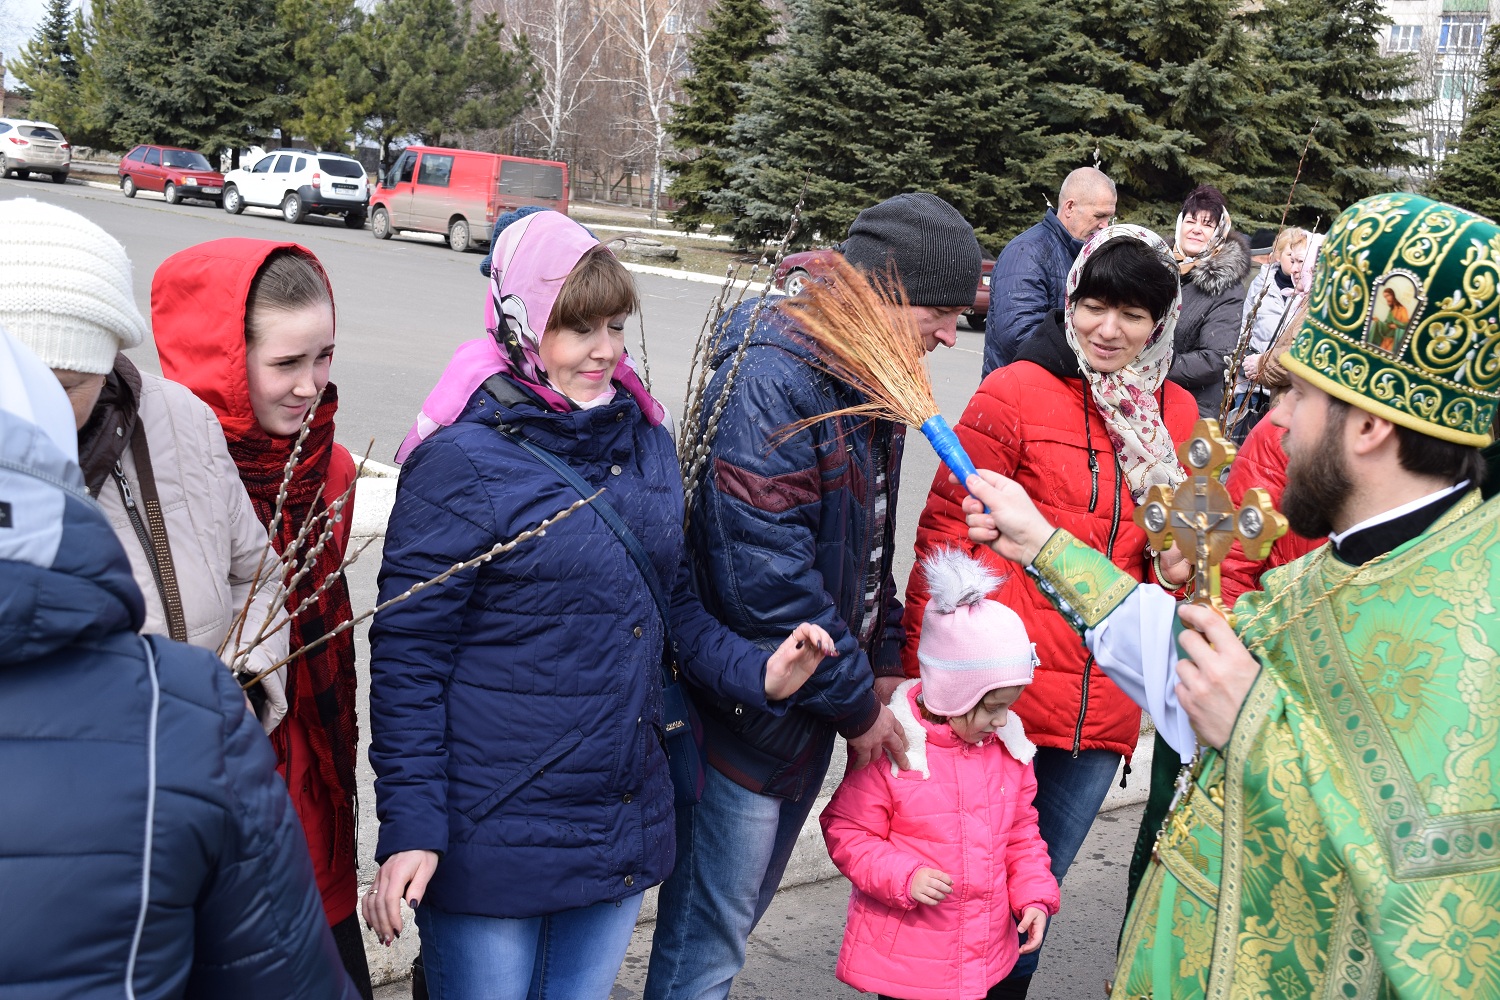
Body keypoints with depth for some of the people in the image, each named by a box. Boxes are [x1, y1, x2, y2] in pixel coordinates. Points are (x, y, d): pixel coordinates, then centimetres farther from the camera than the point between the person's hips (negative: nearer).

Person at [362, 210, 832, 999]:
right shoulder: (462, 460, -14)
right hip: (491, 838, -6)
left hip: (623, 830, 6)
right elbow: (408, 655, -13)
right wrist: (408, 828, -16)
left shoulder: (646, 441, 5)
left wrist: (755, 672, -5)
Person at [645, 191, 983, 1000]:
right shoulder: (768, 380, -24)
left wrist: (882, 661, 7)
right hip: (751, 712, -9)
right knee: (708, 934, 6)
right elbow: (765, 577, -27)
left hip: (816, 706, 9)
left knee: (745, 903, 23)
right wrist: (856, 704, -17)